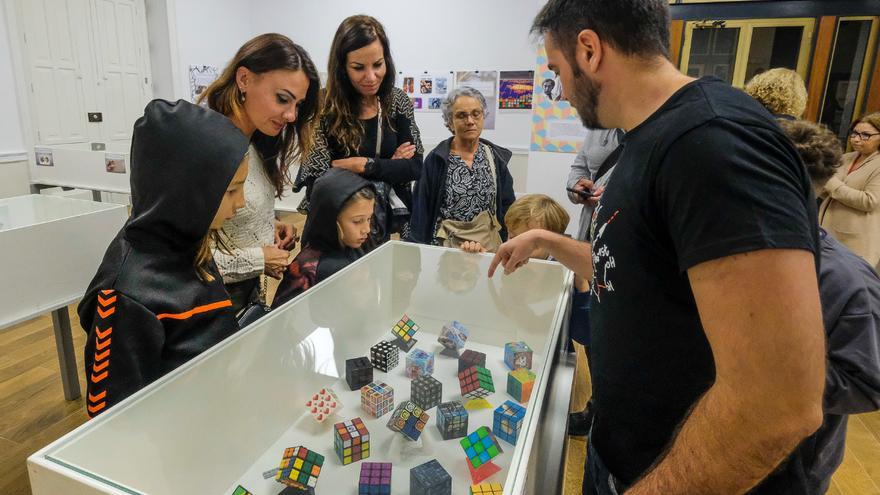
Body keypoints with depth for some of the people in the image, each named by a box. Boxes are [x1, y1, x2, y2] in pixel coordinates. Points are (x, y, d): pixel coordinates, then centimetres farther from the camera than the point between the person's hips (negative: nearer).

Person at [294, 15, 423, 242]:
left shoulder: (398, 101, -2)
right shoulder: (323, 105, -13)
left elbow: (414, 167, -7)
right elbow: (319, 175, -16)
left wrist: (363, 164, -18)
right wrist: (388, 166, -14)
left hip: (387, 221, 3)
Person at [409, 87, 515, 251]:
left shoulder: (496, 157, 1)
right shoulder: (436, 159, -6)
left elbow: (507, 206, 5)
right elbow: (421, 211, -3)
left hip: (489, 244, 2)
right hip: (447, 244, -2)